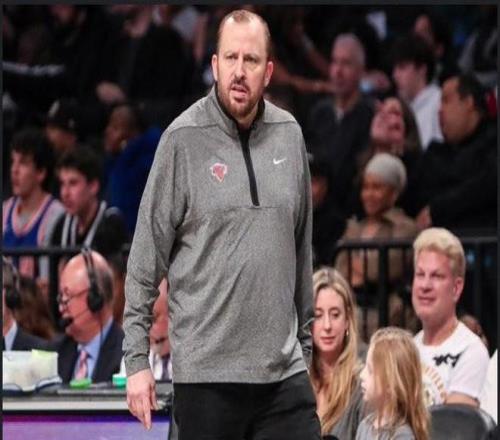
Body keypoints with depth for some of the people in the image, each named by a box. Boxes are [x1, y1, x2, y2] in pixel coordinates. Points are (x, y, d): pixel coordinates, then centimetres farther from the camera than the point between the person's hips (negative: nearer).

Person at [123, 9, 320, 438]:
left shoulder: (289, 134, 8)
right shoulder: (183, 139, -5)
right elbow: (146, 260, -3)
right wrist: (137, 360, -6)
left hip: (284, 371, 4)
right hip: (206, 373, -4)